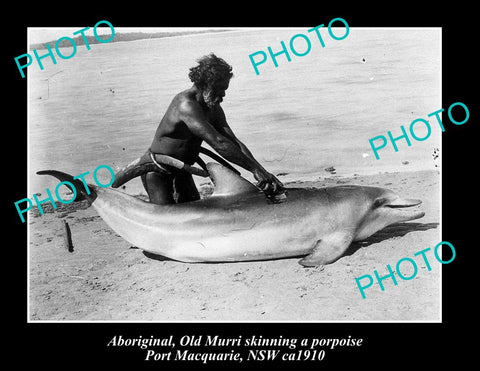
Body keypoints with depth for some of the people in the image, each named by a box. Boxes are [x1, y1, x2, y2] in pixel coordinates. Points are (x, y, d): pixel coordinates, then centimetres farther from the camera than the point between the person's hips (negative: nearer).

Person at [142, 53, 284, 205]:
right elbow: (218, 143, -38)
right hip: (157, 172, -8)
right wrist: (255, 169, -40)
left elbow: (234, 143, -8)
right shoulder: (186, 105, -30)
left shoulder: (214, 110, -2)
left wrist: (262, 171, -22)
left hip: (182, 170, 8)